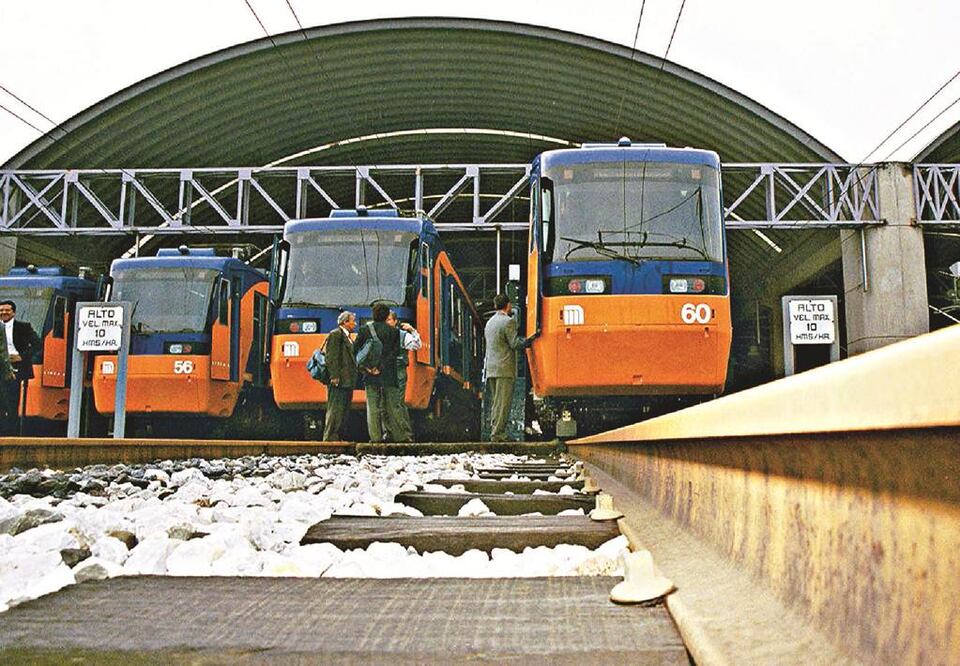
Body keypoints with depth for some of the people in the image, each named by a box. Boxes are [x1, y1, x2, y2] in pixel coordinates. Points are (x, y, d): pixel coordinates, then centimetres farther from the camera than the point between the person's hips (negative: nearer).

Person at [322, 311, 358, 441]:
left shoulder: (347, 336, 22)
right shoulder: (335, 334, -7)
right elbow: (331, 357, -15)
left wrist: (354, 380, 19)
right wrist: (334, 376, -22)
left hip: (347, 381, 10)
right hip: (339, 381, -10)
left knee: (343, 410, 10)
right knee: (335, 410, -10)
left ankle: (338, 437, 14)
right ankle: (330, 437, -9)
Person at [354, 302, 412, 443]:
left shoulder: (365, 330, 3)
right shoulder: (393, 331, 2)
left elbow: (355, 350, 1)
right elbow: (395, 352, -6)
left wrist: (363, 367, -1)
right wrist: (382, 366, -8)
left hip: (370, 374, 0)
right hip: (389, 375, 0)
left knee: (373, 407, 4)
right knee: (392, 406, 5)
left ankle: (376, 437, 1)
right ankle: (402, 435, 4)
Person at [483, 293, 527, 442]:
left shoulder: (490, 322, 16)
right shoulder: (508, 321, -10)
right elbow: (515, 343, -15)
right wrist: (527, 340, 1)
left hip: (490, 368, 8)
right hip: (504, 368, -8)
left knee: (496, 401, 14)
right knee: (503, 402, -6)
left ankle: (494, 431, 16)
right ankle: (497, 434, -6)